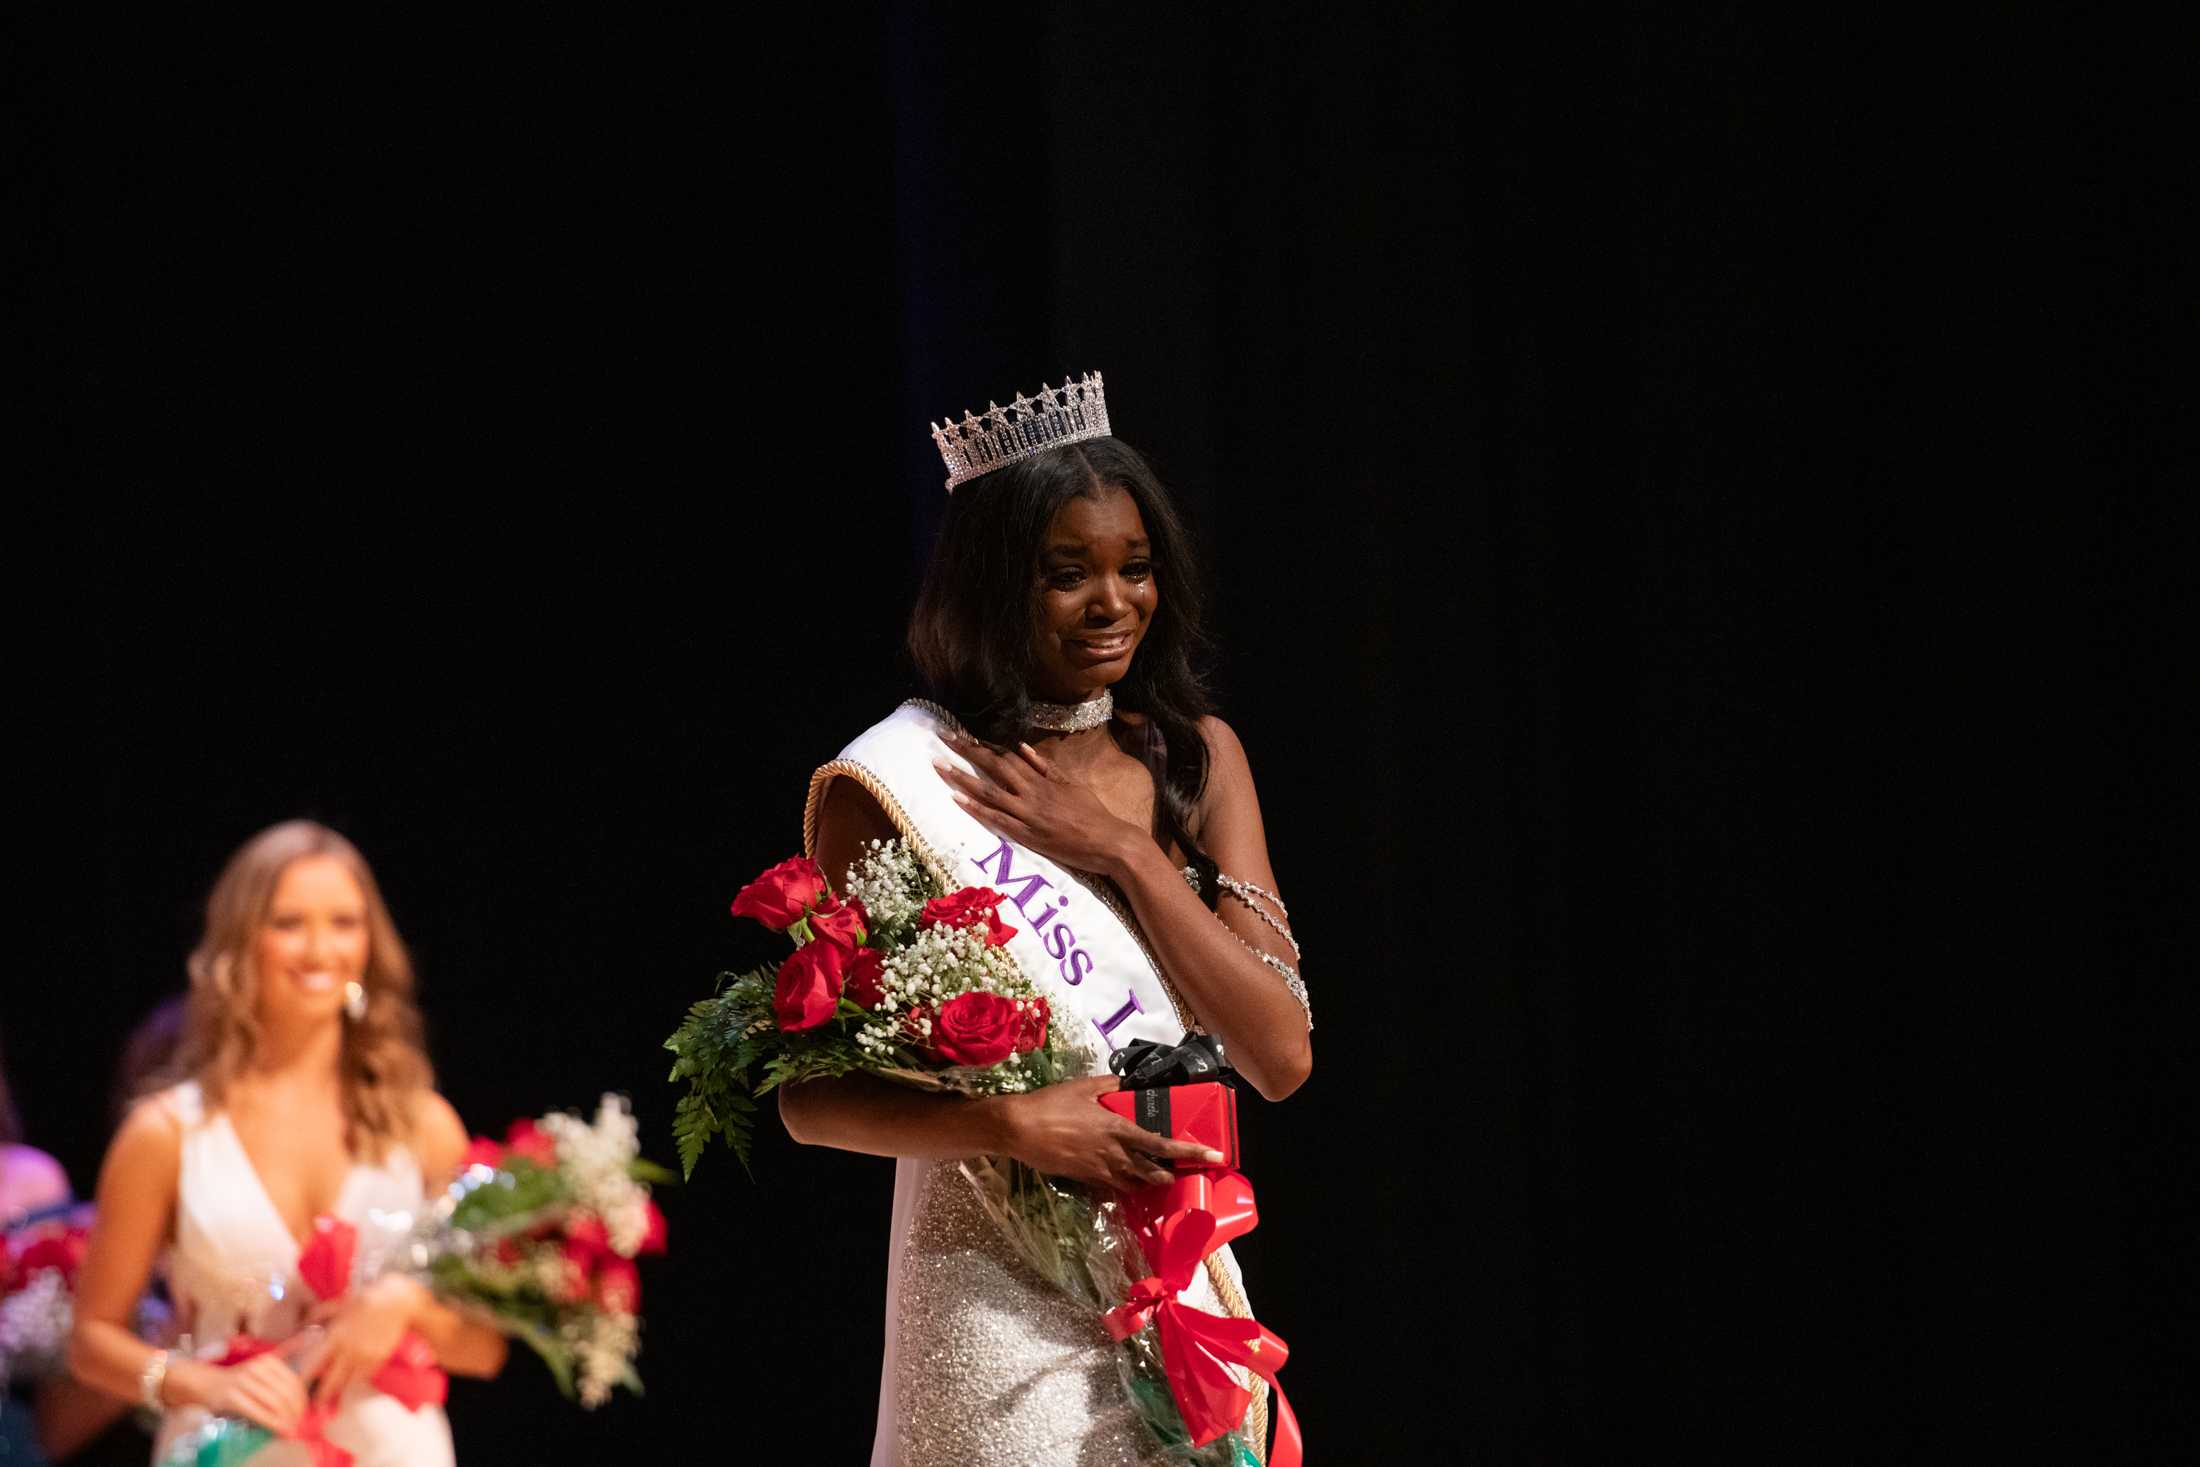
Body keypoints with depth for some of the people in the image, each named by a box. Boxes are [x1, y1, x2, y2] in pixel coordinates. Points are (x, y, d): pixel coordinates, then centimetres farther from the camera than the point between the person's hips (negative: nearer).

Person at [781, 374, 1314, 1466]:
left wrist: (1124, 849, -9)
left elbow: (1281, 1055, -2)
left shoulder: (1197, 758, 7)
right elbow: (811, 1098, -7)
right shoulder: (897, 782, -7)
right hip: (1004, 1310, -5)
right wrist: (1010, 1124, -21)